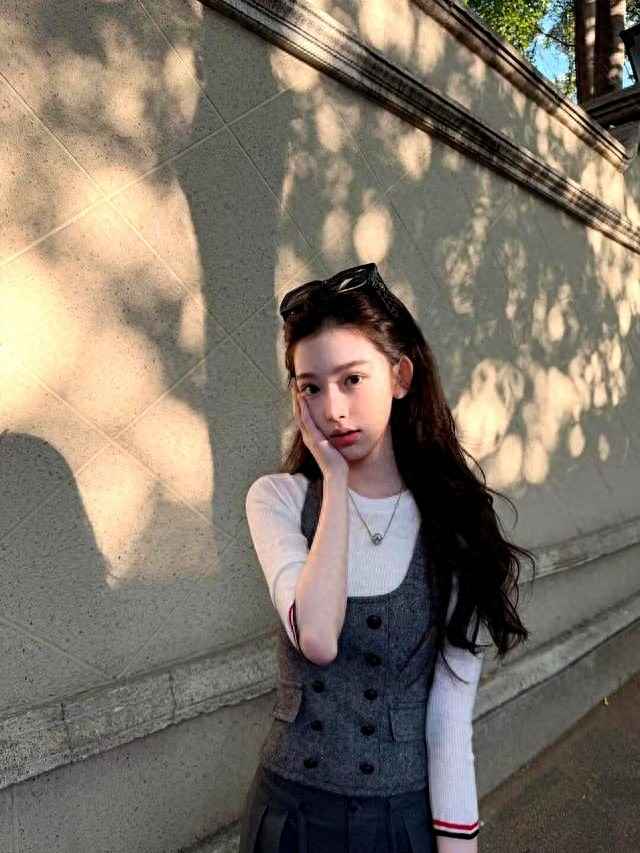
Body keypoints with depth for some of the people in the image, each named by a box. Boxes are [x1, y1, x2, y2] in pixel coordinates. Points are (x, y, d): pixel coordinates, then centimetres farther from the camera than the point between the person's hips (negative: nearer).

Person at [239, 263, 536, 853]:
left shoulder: (454, 521, -11)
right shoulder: (279, 499, -10)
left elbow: (452, 716, -12)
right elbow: (317, 639, -26)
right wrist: (335, 478, -21)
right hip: (294, 805, 1)